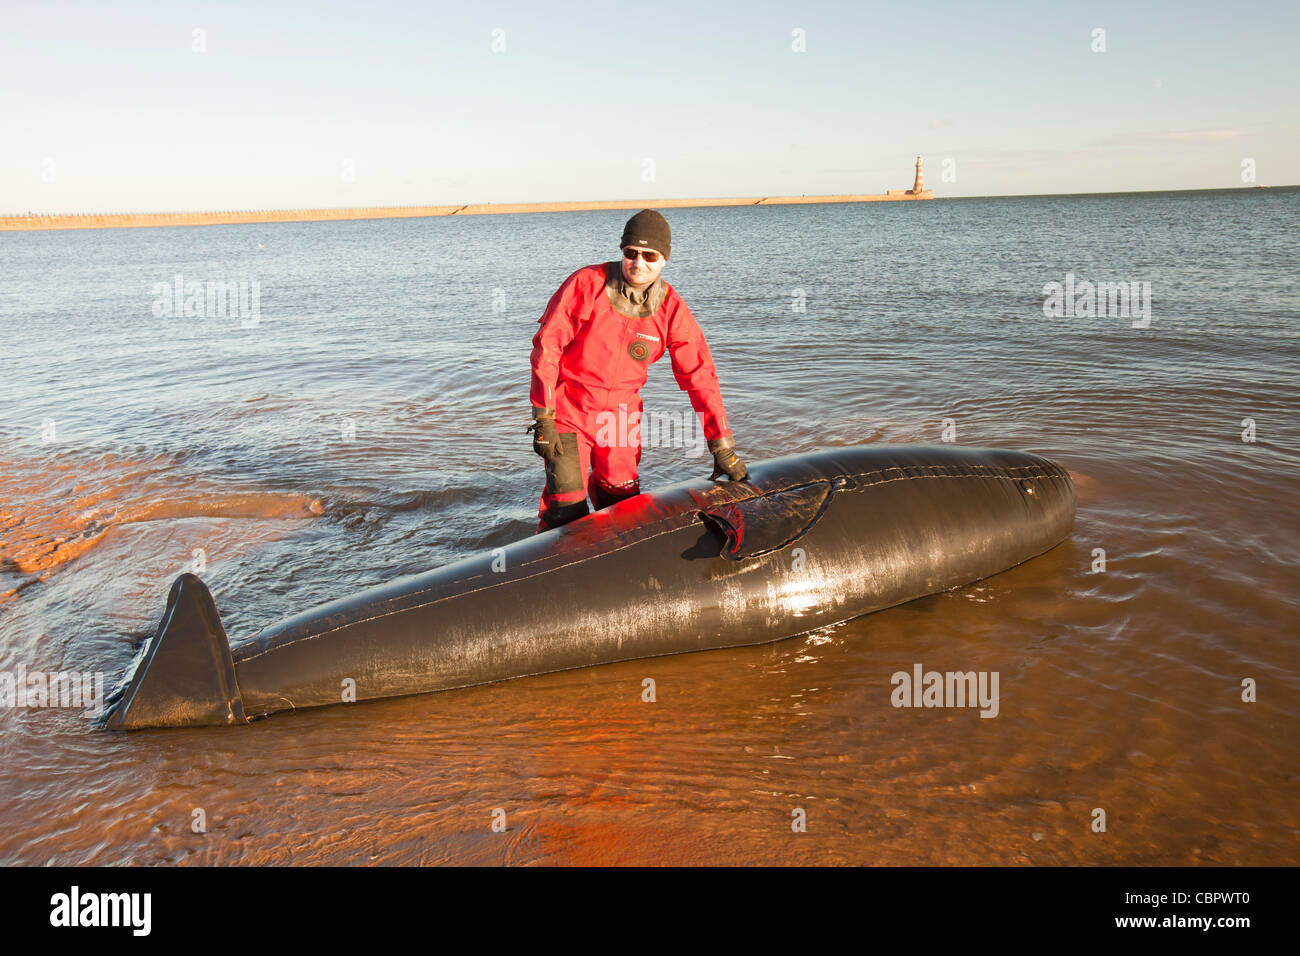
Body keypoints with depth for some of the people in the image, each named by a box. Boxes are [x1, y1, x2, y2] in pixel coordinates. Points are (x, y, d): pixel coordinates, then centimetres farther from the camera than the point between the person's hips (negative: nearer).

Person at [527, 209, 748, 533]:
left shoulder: (672, 309, -8)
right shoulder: (587, 284, -16)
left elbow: (699, 376, -5)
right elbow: (546, 346, -13)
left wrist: (723, 448, -6)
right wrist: (543, 419, -17)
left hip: (621, 414, 3)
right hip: (567, 408, -3)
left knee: (623, 500, 10)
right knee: (567, 503, -7)